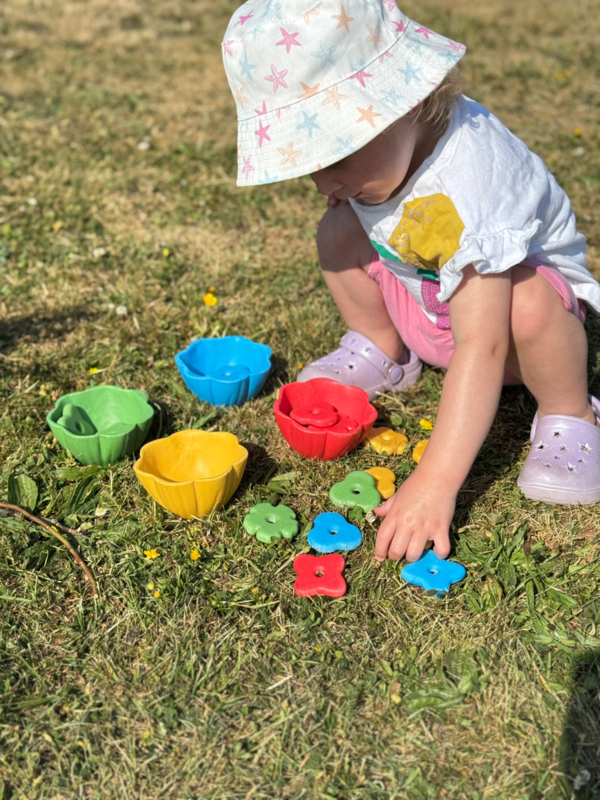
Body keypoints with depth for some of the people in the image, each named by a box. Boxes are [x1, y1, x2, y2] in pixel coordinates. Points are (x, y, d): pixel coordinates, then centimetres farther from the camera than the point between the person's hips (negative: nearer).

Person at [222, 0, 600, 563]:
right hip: (420, 294, 6)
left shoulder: (466, 182, -41)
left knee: (529, 305, -40)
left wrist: (434, 483, -49)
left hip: (530, 279, -6)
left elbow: (481, 348, -46)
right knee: (340, 235, -14)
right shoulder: (383, 142, -19)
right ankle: (383, 352, 10)